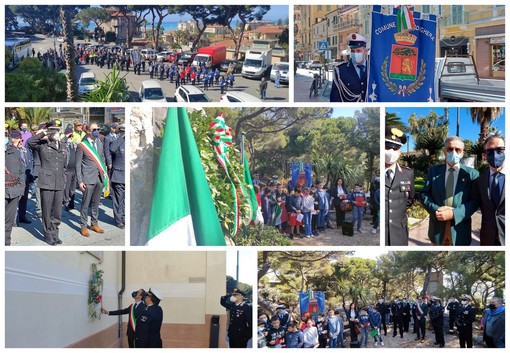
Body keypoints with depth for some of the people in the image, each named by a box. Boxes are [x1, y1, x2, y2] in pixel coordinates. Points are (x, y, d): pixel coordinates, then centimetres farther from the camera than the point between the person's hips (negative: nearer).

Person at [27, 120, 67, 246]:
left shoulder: (63, 146, 15)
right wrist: (43, 133, -20)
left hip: (60, 183, 5)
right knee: (47, 211, 1)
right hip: (47, 182, -4)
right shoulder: (42, 145, -1)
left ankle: (55, 233, 21)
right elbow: (30, 142, -22)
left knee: (57, 211, 8)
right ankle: (49, 235, 11)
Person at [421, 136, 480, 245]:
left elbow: (475, 200, -6)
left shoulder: (472, 173, 1)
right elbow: (425, 194, 3)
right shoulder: (433, 171, 7)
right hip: (437, 228, 1)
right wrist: (436, 210, -16)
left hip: (460, 230, -1)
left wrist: (454, 214, -20)